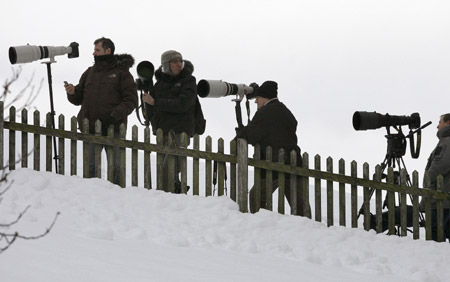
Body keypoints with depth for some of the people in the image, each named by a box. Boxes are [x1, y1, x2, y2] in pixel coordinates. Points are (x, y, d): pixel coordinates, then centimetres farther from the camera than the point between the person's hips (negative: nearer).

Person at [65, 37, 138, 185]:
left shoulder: (121, 72, 0)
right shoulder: (90, 72, 15)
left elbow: (131, 100, -6)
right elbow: (79, 99, 18)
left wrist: (115, 115, -19)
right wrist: (72, 93, -5)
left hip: (113, 128, -4)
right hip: (91, 129, 4)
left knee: (115, 167, 0)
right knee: (90, 166, 5)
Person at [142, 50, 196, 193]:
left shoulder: (188, 81, -3)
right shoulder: (161, 81, 12)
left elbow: (181, 105, -17)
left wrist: (155, 102, -14)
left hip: (179, 132, -6)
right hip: (162, 131, 6)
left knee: (169, 169, -15)